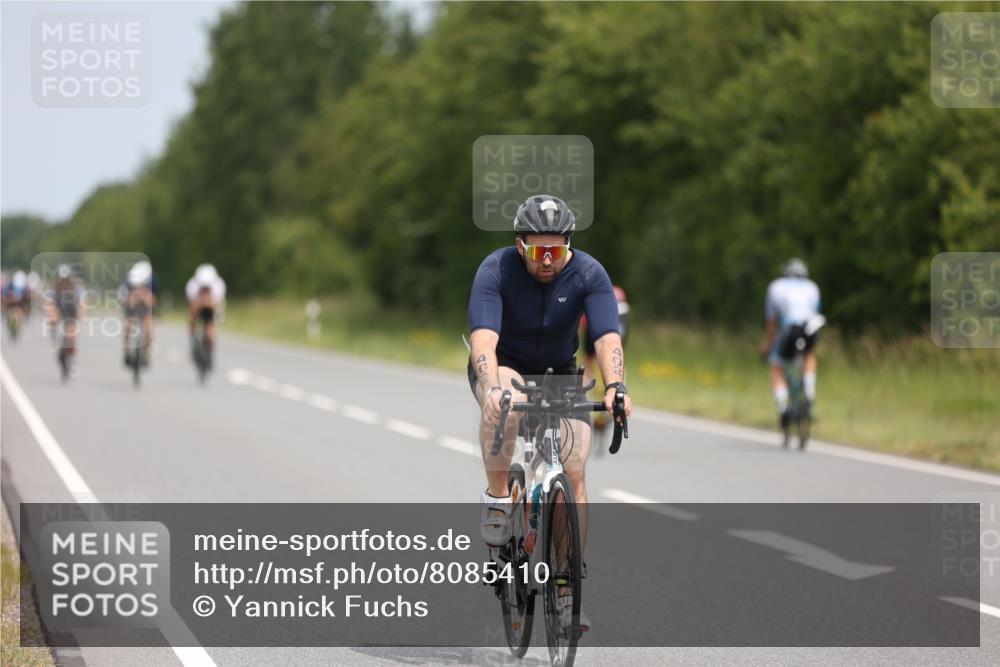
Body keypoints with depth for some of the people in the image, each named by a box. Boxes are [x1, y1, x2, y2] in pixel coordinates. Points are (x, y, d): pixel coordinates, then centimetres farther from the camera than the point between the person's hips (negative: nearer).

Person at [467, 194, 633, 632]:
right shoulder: (496, 270, -23)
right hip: (503, 368, -2)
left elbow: (607, 338, -30)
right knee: (507, 405, -39)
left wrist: (615, 387, -48)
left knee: (573, 472, -13)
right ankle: (496, 498, -17)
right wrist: (491, 385, -54)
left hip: (559, 374, 2)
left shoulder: (589, 275, -18)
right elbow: (483, 338, -36)